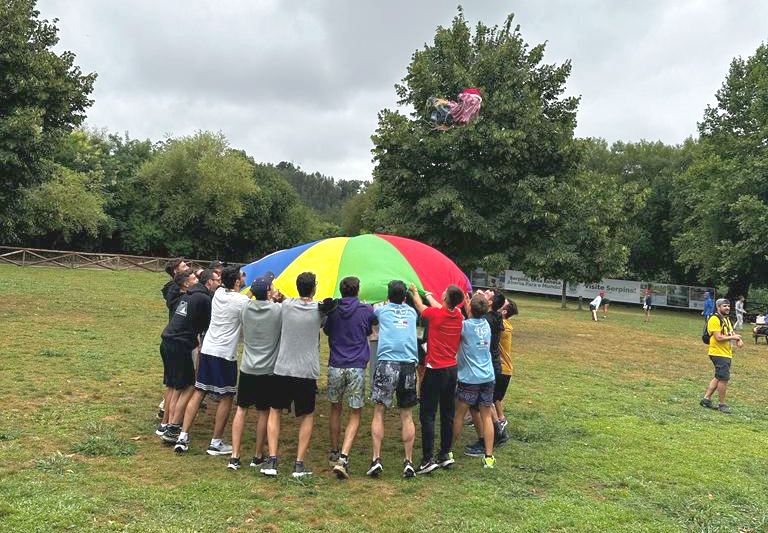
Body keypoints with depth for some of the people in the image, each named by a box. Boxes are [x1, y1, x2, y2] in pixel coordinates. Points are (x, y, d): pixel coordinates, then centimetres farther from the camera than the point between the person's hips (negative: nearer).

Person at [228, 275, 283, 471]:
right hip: (268, 370, -3)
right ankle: (258, 457, 21)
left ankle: (235, 457, 7)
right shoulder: (279, 310, -14)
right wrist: (280, 300, 1)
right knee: (264, 412, 10)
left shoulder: (246, 308, -2)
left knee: (241, 410, 10)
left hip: (247, 368, 3)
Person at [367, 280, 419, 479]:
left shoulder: (382, 310, 11)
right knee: (407, 416, 7)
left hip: (386, 363, -2)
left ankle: (376, 459, -2)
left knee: (378, 412, 4)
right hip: (409, 364, 2)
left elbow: (372, 310, 33)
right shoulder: (411, 312, 16)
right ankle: (409, 462, 8)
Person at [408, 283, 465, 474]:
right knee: (447, 414, 12)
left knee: (427, 415, -4)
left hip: (435, 370, -6)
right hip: (452, 369, 6)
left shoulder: (435, 314, -14)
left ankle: (428, 458, -7)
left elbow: (420, 306, 8)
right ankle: (446, 454, 18)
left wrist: (415, 292, 27)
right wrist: (429, 296, 38)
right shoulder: (458, 316, 1)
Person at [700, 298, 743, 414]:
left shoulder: (726, 319, 17)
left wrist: (738, 339, 2)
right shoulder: (714, 319, -15)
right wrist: (733, 337, -13)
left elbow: (731, 332, 22)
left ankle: (706, 399, 21)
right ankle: (722, 405, 3)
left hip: (727, 354, 10)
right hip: (719, 353, -10)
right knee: (724, 378, -7)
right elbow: (718, 337, -21)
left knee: (719, 378, 14)